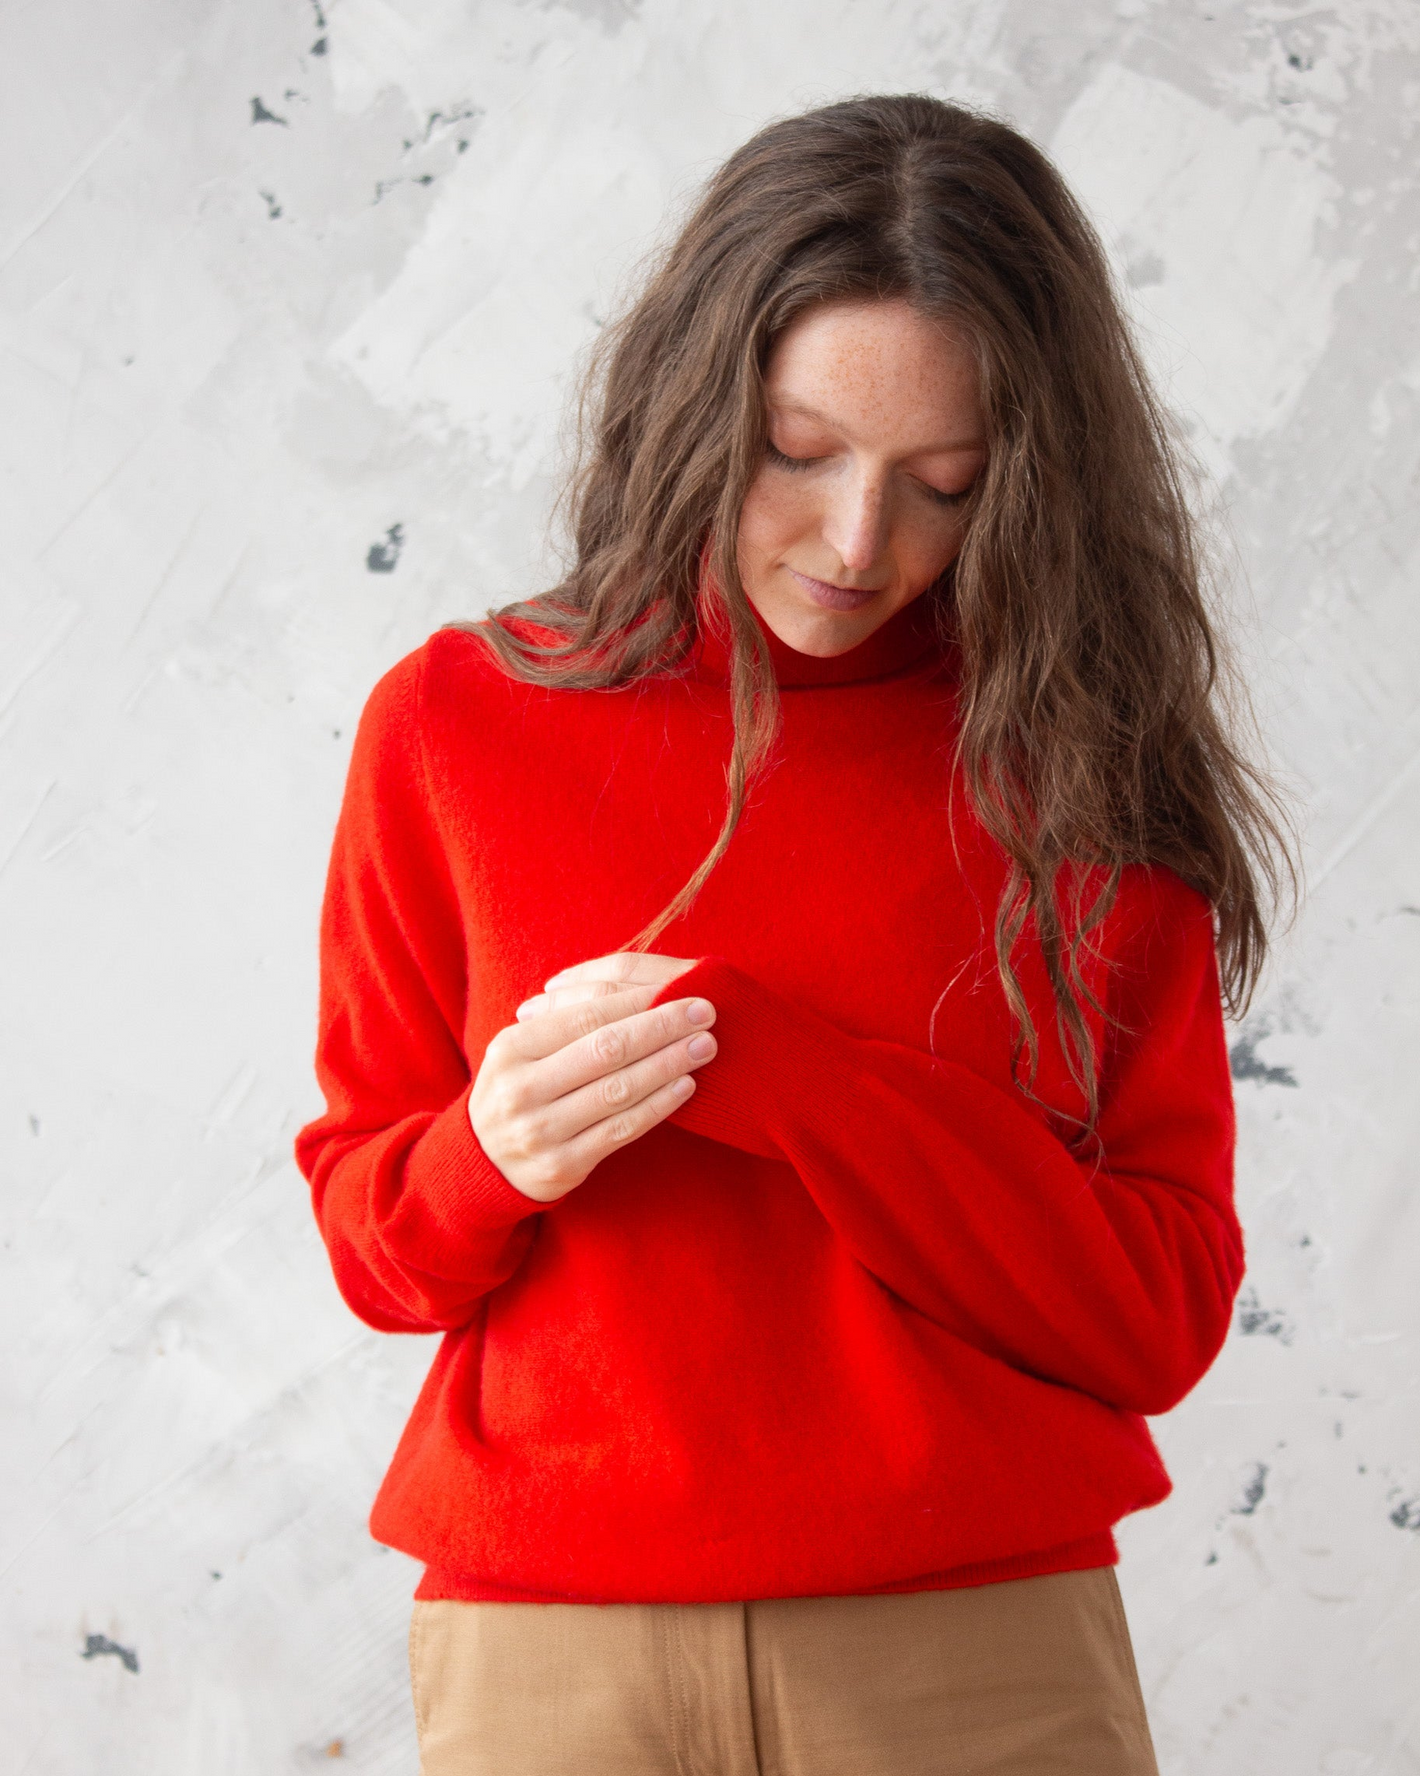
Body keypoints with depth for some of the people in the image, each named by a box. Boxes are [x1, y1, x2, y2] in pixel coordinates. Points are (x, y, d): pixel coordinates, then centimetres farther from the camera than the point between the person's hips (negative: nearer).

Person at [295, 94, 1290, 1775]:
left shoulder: (1079, 771, -1)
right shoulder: (455, 720, 1)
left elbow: (1159, 1314, -6)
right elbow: (370, 1236, 6)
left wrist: (769, 1072, -17)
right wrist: (500, 1157, -17)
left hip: (986, 1638, 0)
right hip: (549, 1636, 1)